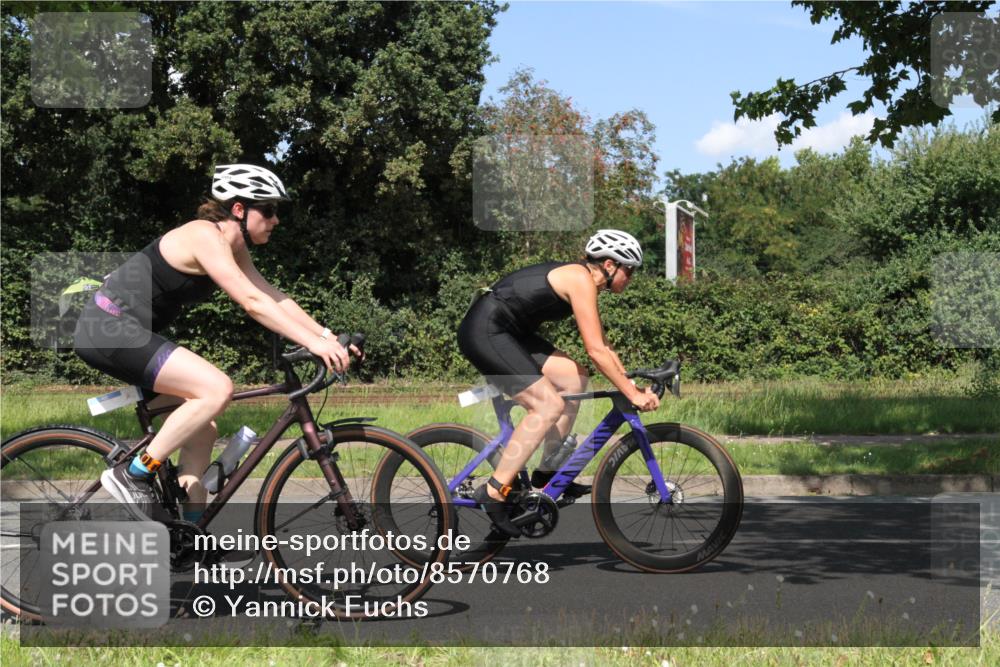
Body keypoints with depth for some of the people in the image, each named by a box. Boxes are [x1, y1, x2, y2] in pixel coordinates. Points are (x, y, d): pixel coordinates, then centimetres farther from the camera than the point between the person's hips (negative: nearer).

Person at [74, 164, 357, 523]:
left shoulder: (232, 246, 10)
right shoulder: (206, 237, -19)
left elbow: (274, 298, 9)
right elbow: (252, 302, -27)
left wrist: (327, 335, -2)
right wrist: (313, 343, -30)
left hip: (131, 331, 11)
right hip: (110, 329, -11)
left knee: (203, 431, 9)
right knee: (217, 389, -23)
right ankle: (133, 476, -15)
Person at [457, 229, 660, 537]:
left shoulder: (582, 280, 15)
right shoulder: (581, 280, -15)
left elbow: (602, 345, 21)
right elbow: (596, 351, -19)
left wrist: (631, 383, 15)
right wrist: (632, 394, -15)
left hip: (506, 332, 10)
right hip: (484, 331, -10)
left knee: (575, 379, 7)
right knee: (549, 406, -16)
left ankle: (547, 472, 11)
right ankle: (494, 491, -13)